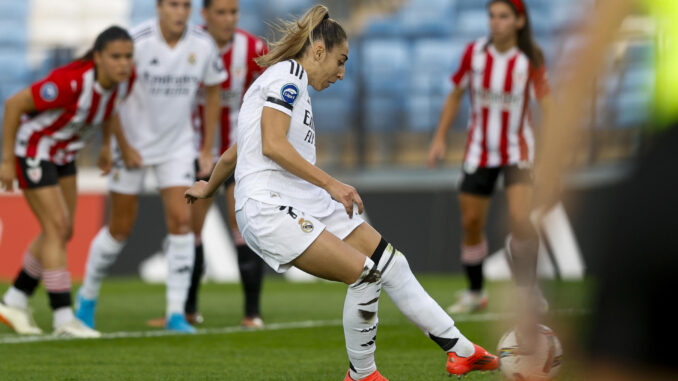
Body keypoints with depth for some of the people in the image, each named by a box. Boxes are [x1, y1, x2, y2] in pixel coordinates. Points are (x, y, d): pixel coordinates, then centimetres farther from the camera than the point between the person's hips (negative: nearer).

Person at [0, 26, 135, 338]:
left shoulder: (125, 78, -15)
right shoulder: (71, 82, -36)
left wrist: (107, 145, 12)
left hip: (62, 153, 8)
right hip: (31, 147, -8)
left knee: (62, 232, 10)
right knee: (57, 228, -13)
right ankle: (63, 319, -11)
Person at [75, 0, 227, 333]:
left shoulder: (203, 45, -9)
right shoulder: (137, 42, -20)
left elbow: (212, 92, 7)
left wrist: (207, 150, 6)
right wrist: (123, 146, -11)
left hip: (177, 146, 2)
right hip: (133, 144, -2)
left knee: (181, 221, -13)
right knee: (120, 229, 4)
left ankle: (176, 312, -8)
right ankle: (87, 296, 27)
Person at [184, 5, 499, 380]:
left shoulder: (286, 80, 24)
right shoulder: (287, 74, -6)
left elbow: (232, 154, 33)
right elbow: (272, 145, -19)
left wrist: (208, 187, 49)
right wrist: (330, 184, -19)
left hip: (307, 203, 10)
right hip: (269, 208, -10)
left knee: (392, 264, 4)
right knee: (366, 274, -19)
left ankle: (459, 349, 6)